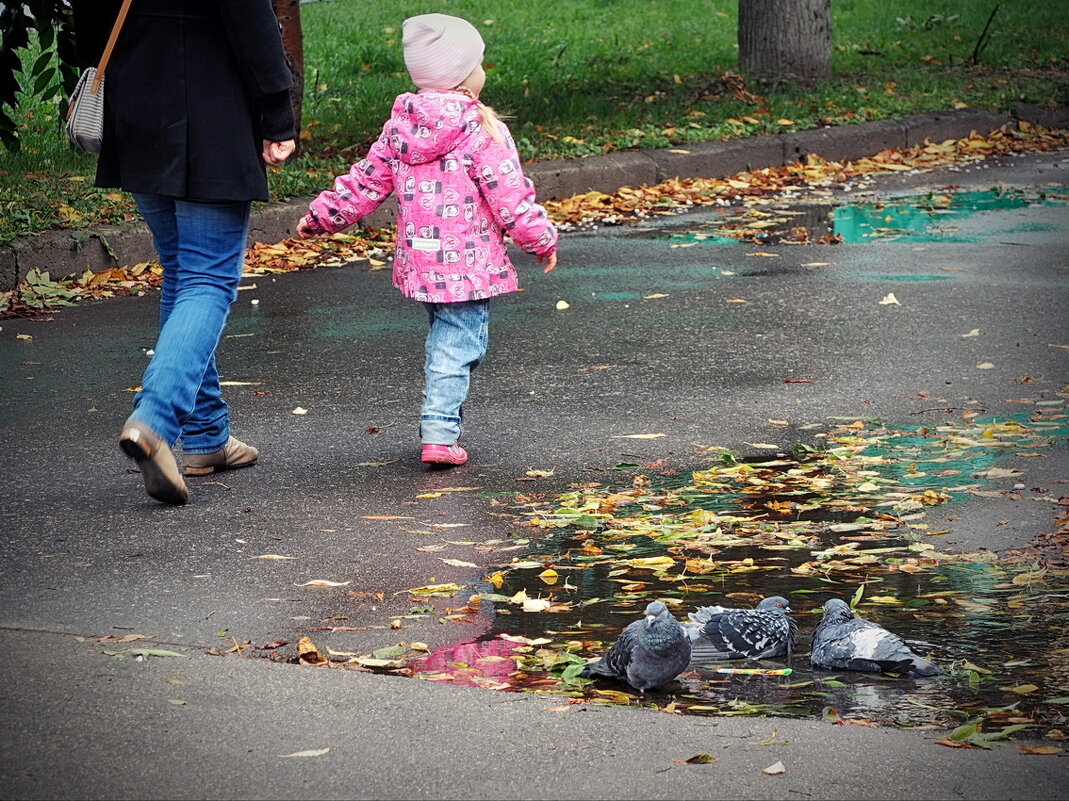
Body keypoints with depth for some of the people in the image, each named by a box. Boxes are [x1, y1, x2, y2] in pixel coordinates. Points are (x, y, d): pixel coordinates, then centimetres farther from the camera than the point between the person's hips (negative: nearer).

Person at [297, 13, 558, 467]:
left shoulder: (399, 124, 5)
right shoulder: (481, 129, -13)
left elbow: (366, 182, 11)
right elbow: (511, 196, -12)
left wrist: (321, 218, 24)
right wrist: (542, 241, 1)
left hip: (418, 258, 7)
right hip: (468, 261, -7)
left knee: (443, 339, 22)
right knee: (459, 345, -4)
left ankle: (440, 424, 29)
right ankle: (439, 434, -11)